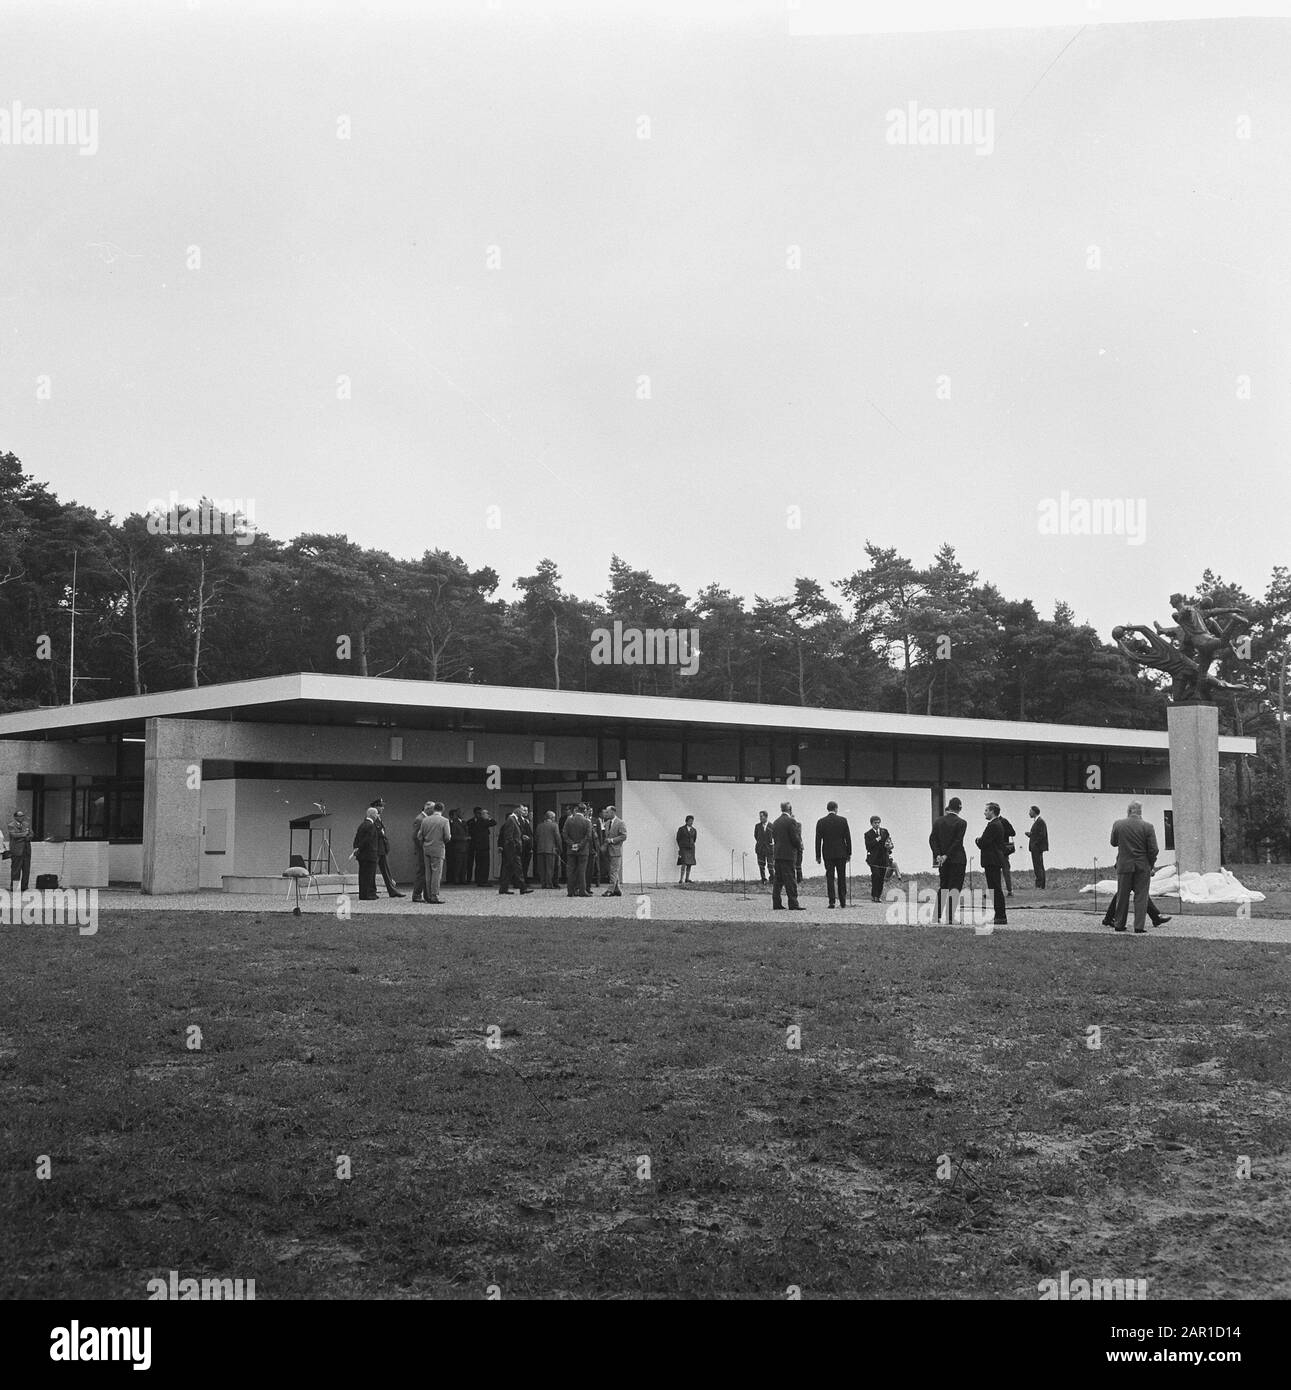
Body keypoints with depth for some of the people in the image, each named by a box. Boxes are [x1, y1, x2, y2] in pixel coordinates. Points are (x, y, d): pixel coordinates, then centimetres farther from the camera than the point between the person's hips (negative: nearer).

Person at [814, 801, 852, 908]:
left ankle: (832, 902, -5)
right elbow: (848, 838, 0)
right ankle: (843, 902, 9)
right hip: (841, 853, 0)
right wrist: (849, 853, 7)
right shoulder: (843, 820, -2)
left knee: (830, 878, 1)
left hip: (828, 854, 0)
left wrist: (818, 856, 4)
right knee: (842, 878, 8)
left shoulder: (821, 822, -1)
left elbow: (818, 840, -1)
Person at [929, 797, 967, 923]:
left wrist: (938, 855, -7)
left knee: (942, 886, 14)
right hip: (957, 859, -5)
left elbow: (932, 839, -1)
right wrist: (946, 856, -12)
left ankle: (938, 916, 12)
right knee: (955, 888, -2)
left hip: (942, 859, 5)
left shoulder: (938, 821, 5)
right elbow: (958, 842, -14)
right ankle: (950, 917, -8)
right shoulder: (961, 823, -8)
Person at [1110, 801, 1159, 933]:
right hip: (1143, 867, -1)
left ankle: (1120, 925, 17)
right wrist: (1151, 865, 5)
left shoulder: (1118, 824, -4)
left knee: (1122, 896, 11)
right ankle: (1139, 927, -1)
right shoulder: (1147, 827, -8)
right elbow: (1153, 849, -7)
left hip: (1124, 866, 1)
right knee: (1141, 897, 3)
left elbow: (1113, 842, 12)